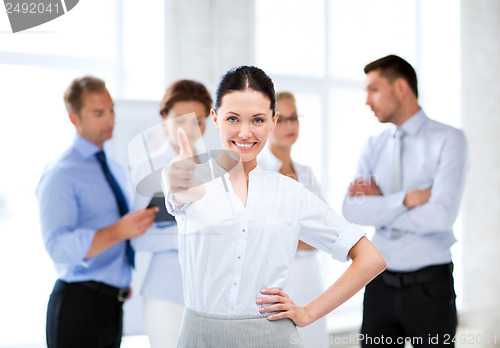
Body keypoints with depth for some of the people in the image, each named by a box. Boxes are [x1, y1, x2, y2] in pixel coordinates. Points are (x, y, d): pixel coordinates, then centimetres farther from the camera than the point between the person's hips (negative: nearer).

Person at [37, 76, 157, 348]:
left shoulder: (116, 171, 16)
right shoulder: (60, 175, -11)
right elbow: (59, 246, -23)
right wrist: (120, 230, -31)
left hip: (112, 304, 7)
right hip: (78, 305, -7)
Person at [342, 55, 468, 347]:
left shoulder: (448, 140, -6)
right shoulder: (374, 146, 8)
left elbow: (441, 215, -19)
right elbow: (352, 211, -5)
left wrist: (380, 203, -9)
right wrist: (406, 199, -17)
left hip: (429, 286, -4)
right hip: (381, 286, 4)